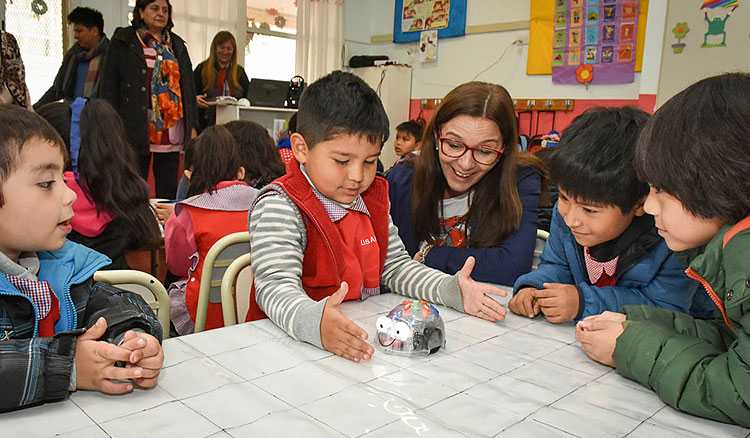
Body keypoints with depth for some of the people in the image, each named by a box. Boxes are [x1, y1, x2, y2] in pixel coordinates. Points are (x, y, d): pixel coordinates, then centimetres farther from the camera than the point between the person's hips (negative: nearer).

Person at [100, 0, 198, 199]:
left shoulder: (177, 45, 18)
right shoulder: (123, 42, 5)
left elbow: (189, 87, 19)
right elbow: (109, 86, 1)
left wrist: (192, 126, 11)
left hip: (171, 132, 4)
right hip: (136, 130, -4)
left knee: (169, 191, 6)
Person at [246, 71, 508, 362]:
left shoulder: (373, 198, 9)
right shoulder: (278, 207, -14)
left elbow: (395, 266, 12)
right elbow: (276, 285, -23)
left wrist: (452, 290, -3)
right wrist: (315, 322, -44)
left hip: (362, 336, 5)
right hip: (290, 342, -5)